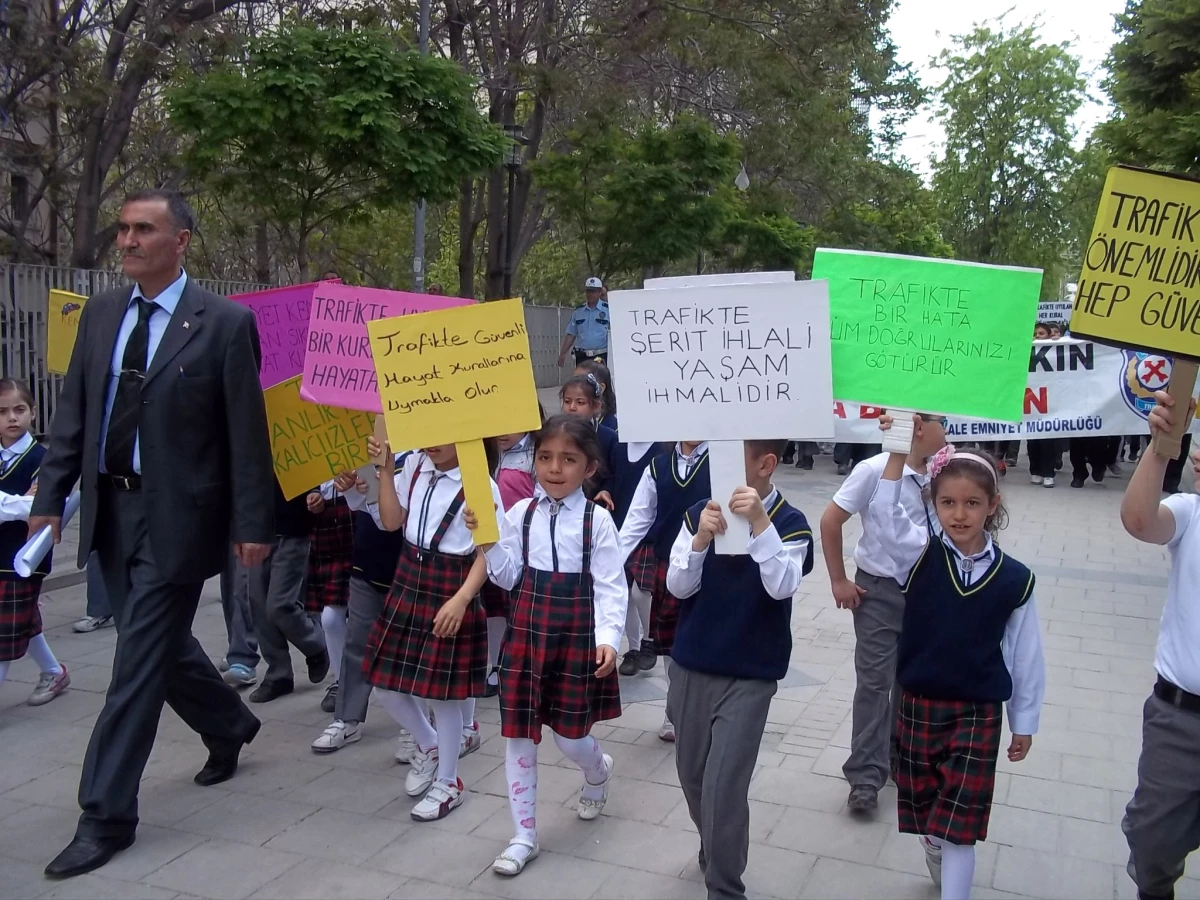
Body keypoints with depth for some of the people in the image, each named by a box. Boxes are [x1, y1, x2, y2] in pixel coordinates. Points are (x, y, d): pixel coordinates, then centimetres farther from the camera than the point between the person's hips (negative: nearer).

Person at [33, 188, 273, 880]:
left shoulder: (225, 322, -9)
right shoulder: (101, 313, 8)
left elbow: (247, 431, -9)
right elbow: (74, 413, 10)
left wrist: (253, 523, -11)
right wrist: (51, 497, 3)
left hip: (175, 514, -6)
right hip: (109, 507, 6)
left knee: (139, 661, -1)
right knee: (160, 642, 19)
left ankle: (106, 816, 11)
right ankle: (229, 724, 45)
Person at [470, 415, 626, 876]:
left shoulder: (598, 519, -7)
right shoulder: (521, 512, 2)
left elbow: (610, 587, -8)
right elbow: (508, 577, 2)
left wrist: (607, 639, -19)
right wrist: (488, 540, -12)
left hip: (577, 636, -3)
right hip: (526, 631, 3)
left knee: (569, 736, 8)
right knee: (518, 735, 5)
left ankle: (598, 772, 46)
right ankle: (524, 836, 19)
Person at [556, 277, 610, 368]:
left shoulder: (608, 309, -2)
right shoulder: (578, 311, 13)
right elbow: (571, 334, 15)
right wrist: (562, 353, 9)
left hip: (601, 357, -4)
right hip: (582, 357, 4)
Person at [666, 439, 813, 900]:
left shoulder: (791, 523, -10)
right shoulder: (699, 513, -3)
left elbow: (782, 586, -26)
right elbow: (678, 586, -9)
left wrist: (760, 522, -36)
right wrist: (701, 539, -26)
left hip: (750, 676, -4)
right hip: (690, 667, 4)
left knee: (724, 785, -8)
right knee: (692, 775, 16)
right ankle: (716, 851, 43)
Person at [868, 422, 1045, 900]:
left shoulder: (1014, 578, -9)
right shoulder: (920, 554, -9)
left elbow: (1026, 654, 0)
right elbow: (883, 513, -27)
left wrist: (1024, 724, 7)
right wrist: (900, 451, -37)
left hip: (978, 713, -2)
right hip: (917, 705, 2)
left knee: (960, 820, 1)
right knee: (924, 809, 19)